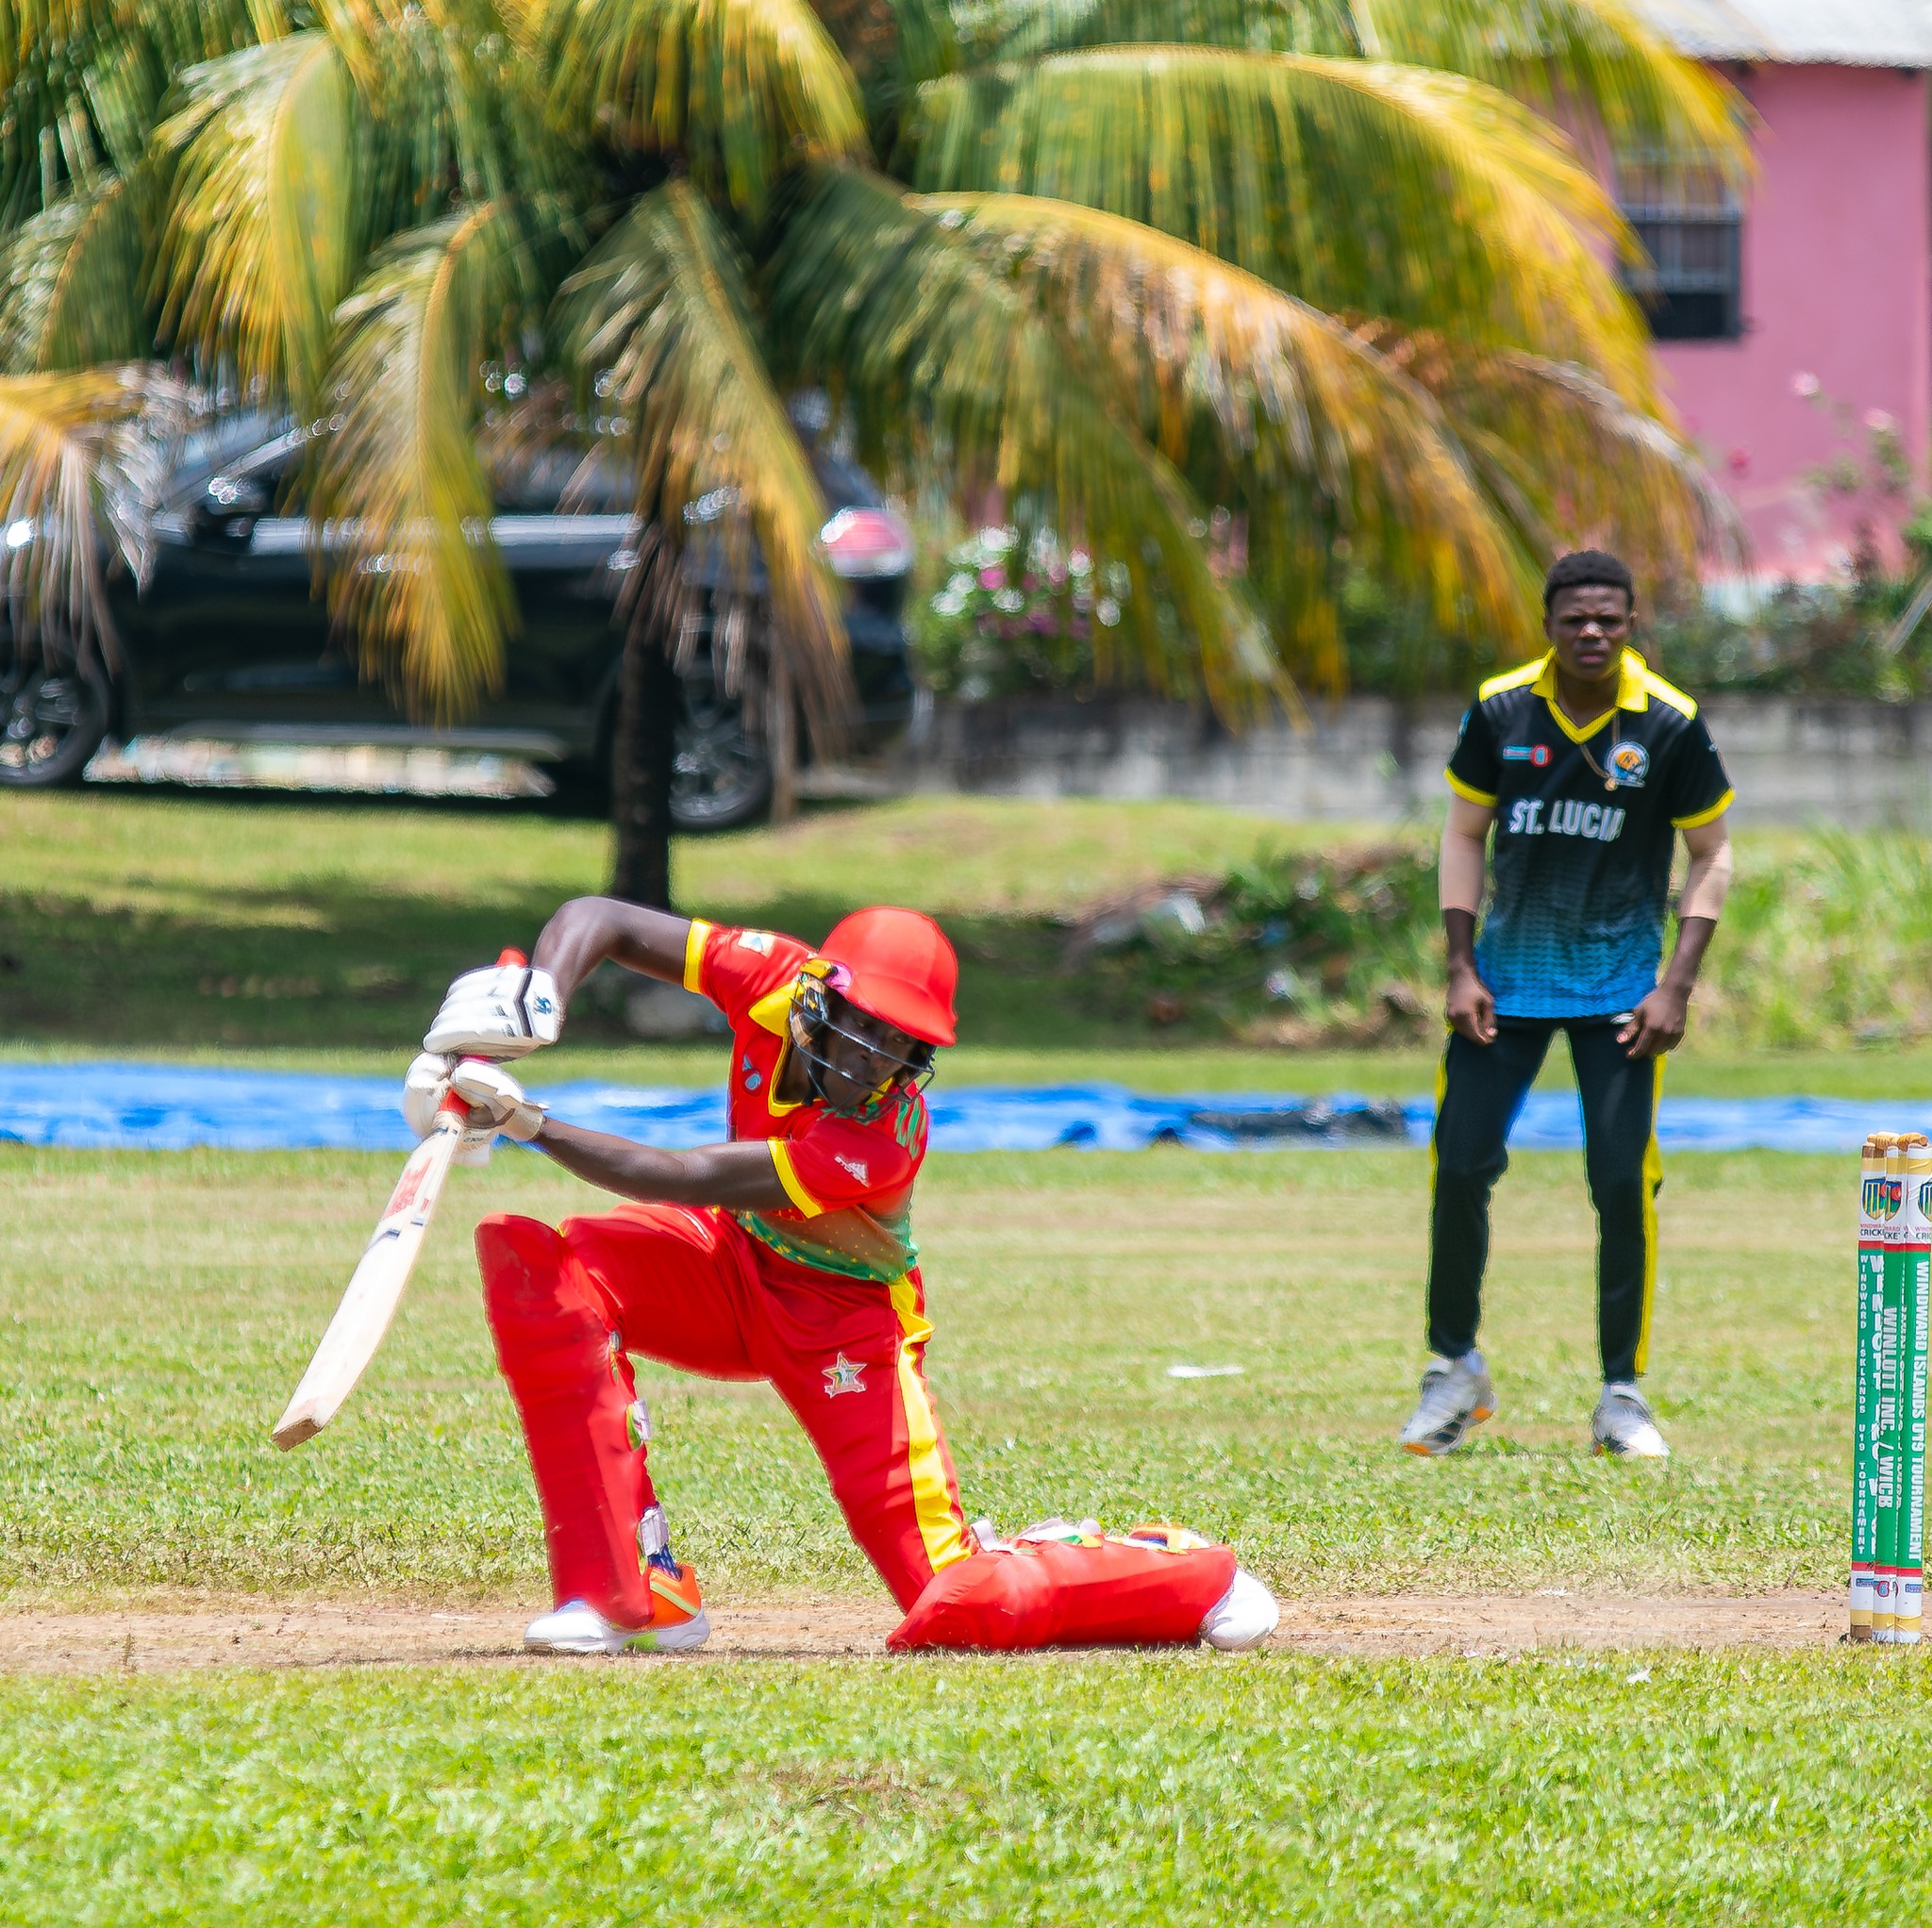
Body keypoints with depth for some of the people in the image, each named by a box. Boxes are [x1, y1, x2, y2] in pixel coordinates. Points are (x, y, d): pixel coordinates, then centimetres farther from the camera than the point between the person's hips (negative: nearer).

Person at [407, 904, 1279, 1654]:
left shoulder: (880, 1138, -35)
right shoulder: (775, 976, -21)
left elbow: (683, 1181, -38)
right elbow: (596, 921, -18)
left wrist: (528, 1124, -42)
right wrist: (534, 1000, -39)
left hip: (843, 1319, -6)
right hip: (732, 1260, 6)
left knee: (957, 1605, -16)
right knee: (537, 1265, -25)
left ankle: (1186, 1570, 16)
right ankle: (628, 1594, -18)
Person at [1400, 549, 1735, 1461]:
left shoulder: (1669, 724, -10)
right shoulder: (1500, 710, -6)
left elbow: (1711, 856, -1)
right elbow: (1465, 834, 5)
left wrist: (1675, 986, -9)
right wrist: (1461, 966, -3)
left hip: (1620, 986, -2)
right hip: (1508, 975, 2)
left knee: (1623, 1181, -8)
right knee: (1461, 1164, -3)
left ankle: (1622, 1393, 3)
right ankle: (1453, 1368, 15)